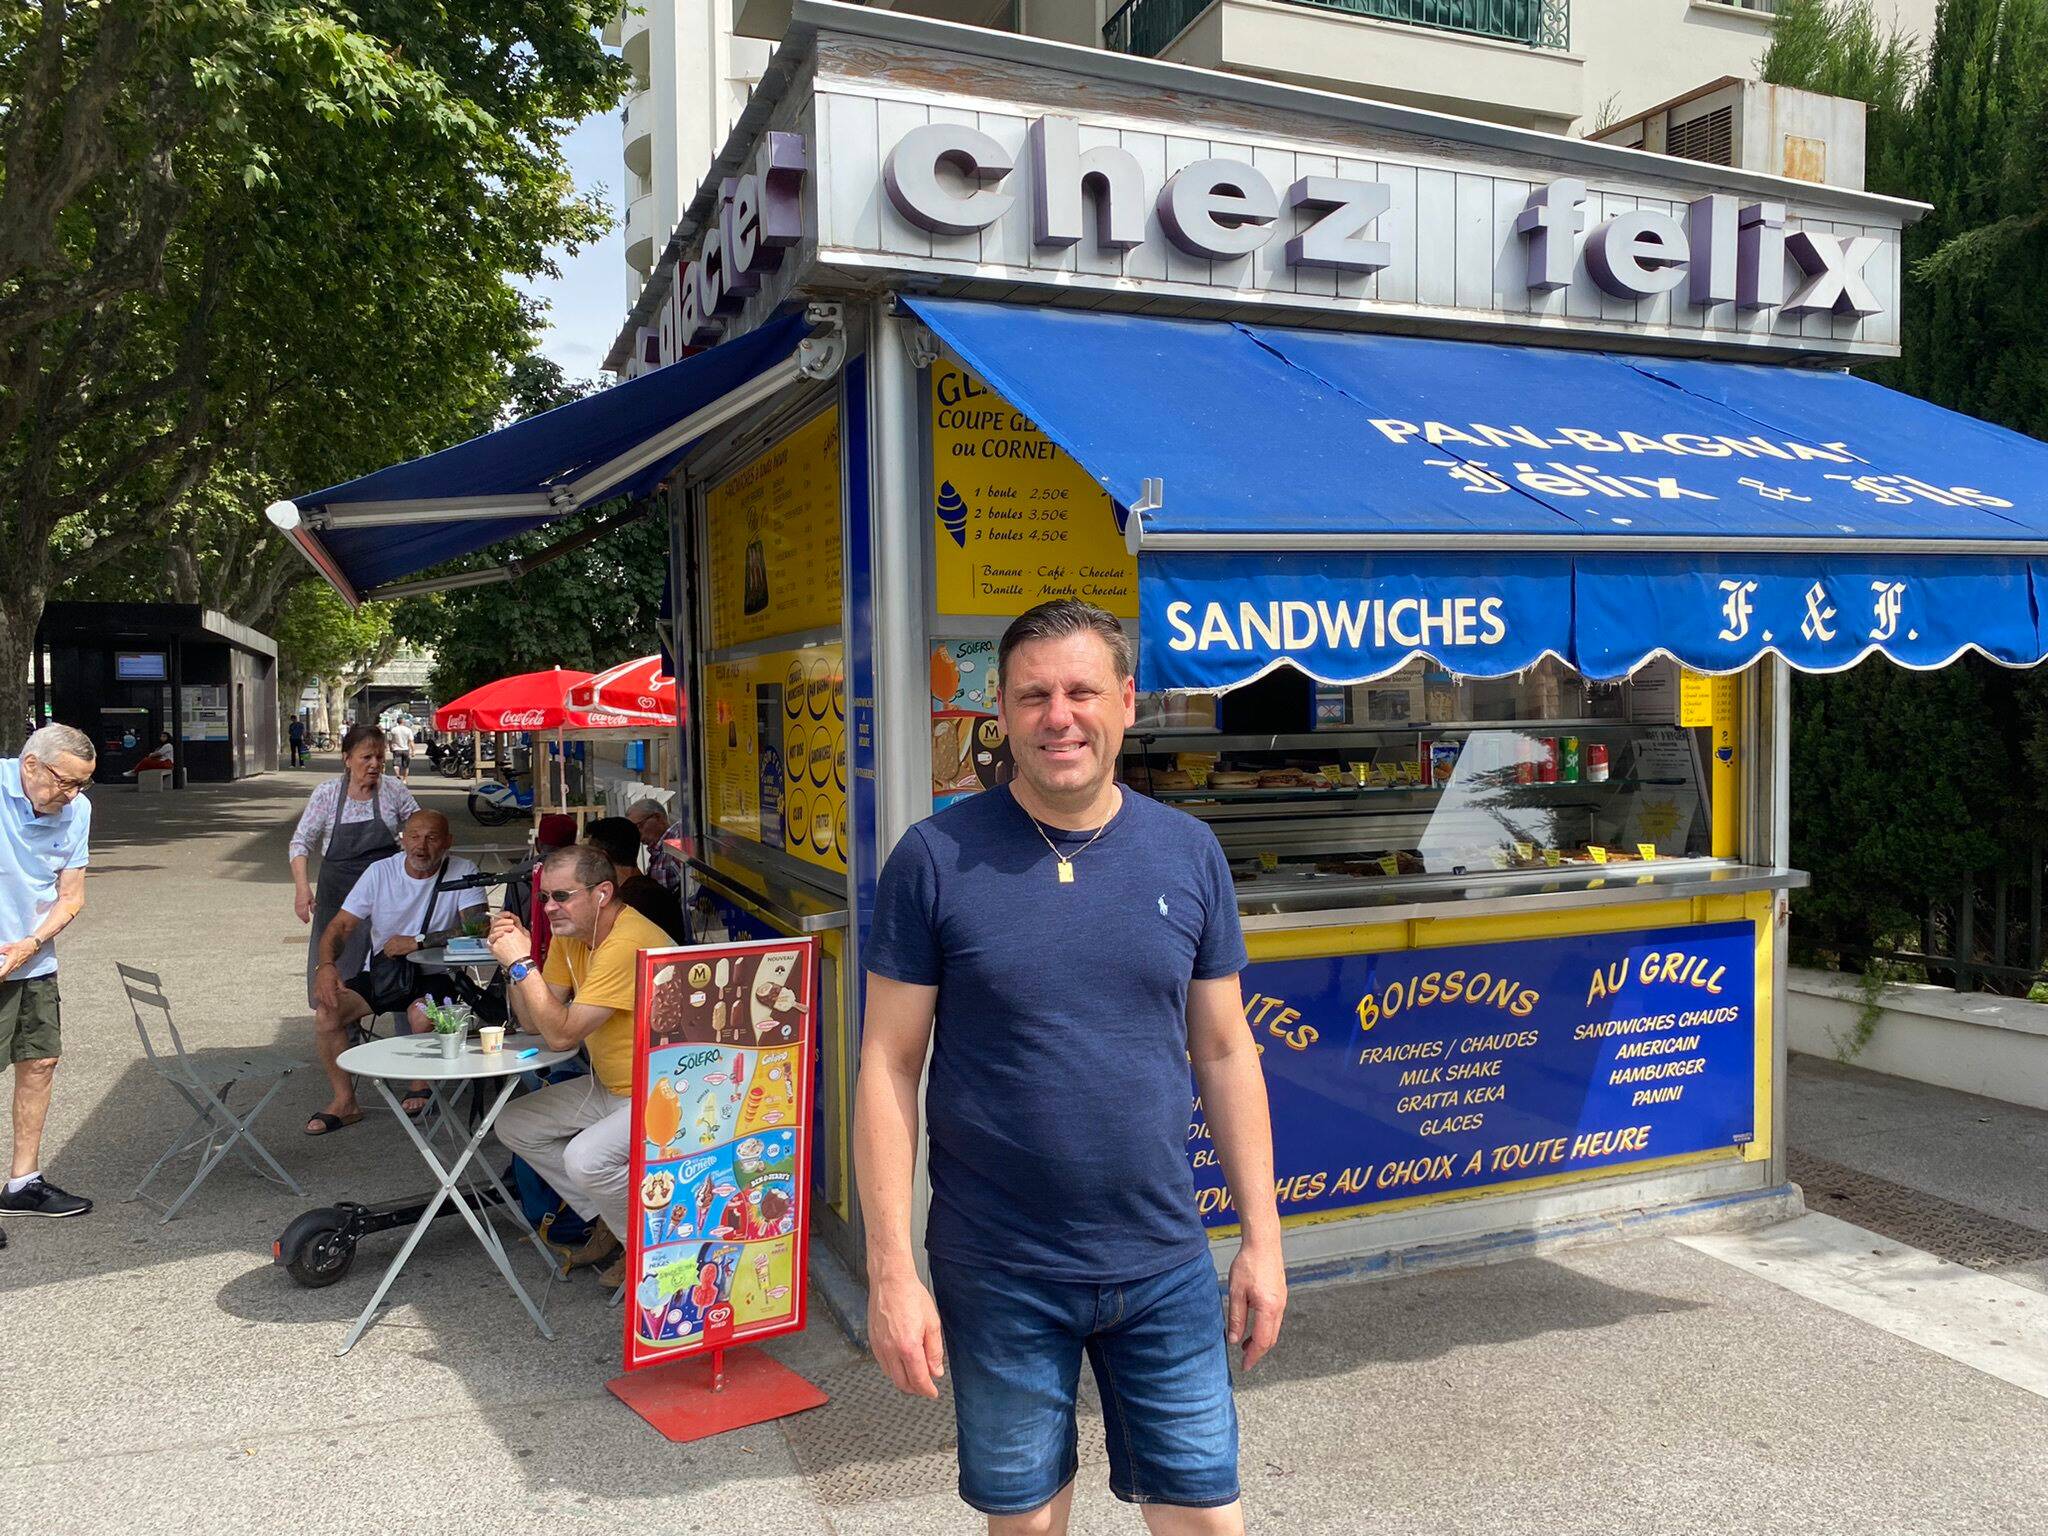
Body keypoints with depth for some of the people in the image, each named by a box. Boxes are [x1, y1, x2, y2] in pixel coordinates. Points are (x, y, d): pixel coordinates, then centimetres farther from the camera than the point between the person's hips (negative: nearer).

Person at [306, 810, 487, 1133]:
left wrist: (418, 942, -24)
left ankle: (420, 1088, -1)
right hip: (379, 973, 3)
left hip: (433, 974, -3)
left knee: (422, 1014, -33)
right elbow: (341, 925, -1)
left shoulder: (463, 873, -8)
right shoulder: (380, 871, 0)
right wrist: (326, 965, -21)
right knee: (326, 1011, -19)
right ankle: (344, 1102, -2)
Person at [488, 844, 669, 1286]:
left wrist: (522, 963, -25)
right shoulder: (570, 934, 2)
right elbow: (532, 1023, 5)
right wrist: (514, 963, -9)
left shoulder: (629, 943, -28)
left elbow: (562, 1035, -27)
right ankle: (608, 1221, 14)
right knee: (514, 1125, 8)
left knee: (585, 1158, -29)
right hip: (609, 1087, 10)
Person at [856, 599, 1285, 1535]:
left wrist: (1262, 1238, 5)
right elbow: (889, 1066, -7)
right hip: (996, 1276, -2)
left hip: (1164, 1265, 2)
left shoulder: (1188, 852, 0)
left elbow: (1226, 1053, 6)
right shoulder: (936, 858, -9)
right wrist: (892, 1271, -10)